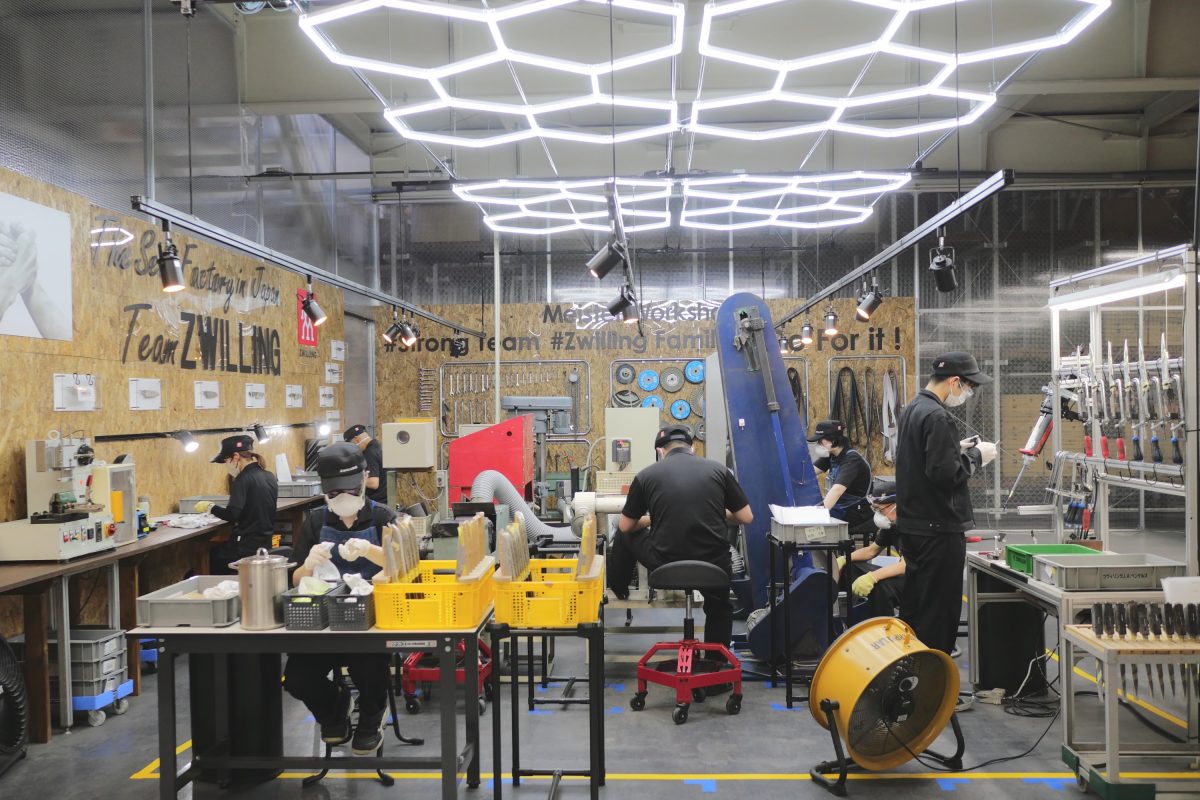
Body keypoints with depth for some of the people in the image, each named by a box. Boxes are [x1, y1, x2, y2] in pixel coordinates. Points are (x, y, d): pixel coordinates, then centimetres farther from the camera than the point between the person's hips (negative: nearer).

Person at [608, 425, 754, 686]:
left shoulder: (647, 475, 2)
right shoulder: (719, 470, 5)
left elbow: (625, 526, 12)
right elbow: (746, 518, 9)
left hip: (665, 563, -1)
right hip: (713, 564, 1)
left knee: (626, 535, 30)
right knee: (720, 607, 35)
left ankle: (616, 590, 52)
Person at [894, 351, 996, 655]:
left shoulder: (913, 409, 11)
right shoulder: (938, 417, -20)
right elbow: (945, 474, -24)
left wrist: (957, 448, 11)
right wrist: (976, 455, -9)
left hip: (913, 525, 10)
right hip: (939, 529, -10)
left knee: (913, 608, 19)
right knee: (939, 614, -1)